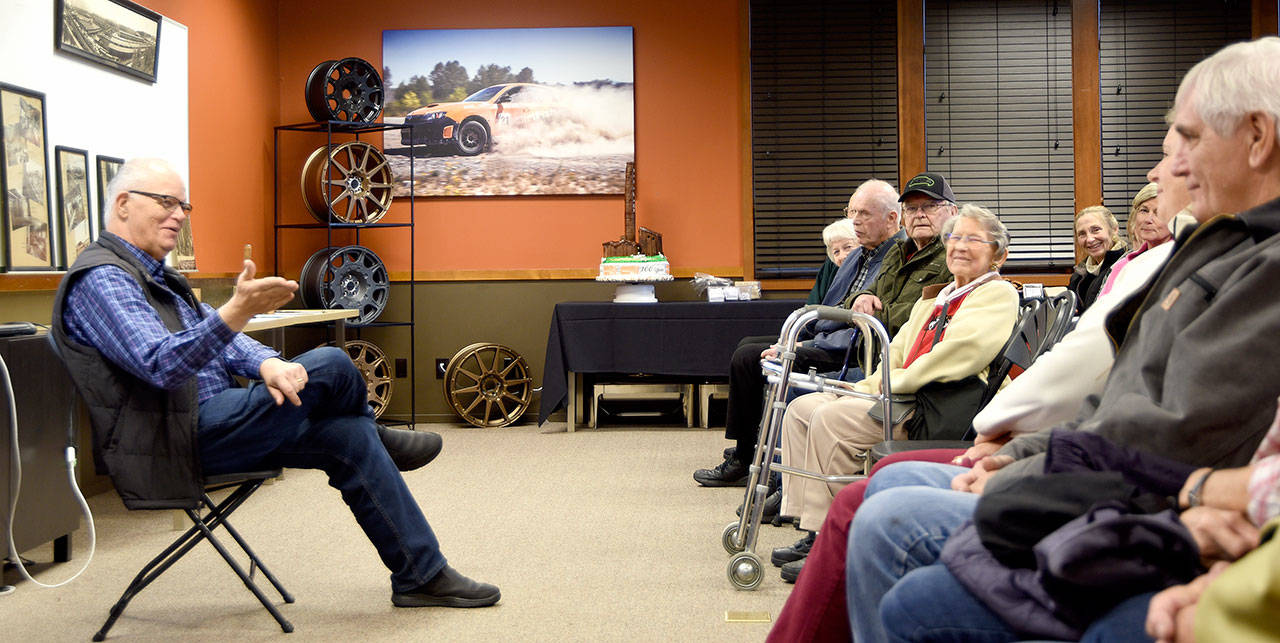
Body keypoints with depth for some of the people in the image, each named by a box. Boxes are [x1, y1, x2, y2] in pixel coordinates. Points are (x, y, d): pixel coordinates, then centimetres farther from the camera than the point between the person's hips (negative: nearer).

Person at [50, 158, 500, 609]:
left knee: (349, 436, -6)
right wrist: (238, 312, -43)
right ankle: (381, 440, 16)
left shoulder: (155, 274, 21)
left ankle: (422, 574, 5)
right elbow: (160, 365, -30)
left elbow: (216, 338, 13)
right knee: (329, 367, -19)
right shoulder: (101, 280, -14)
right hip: (175, 440, -10)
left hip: (207, 424, 10)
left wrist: (267, 364, -10)